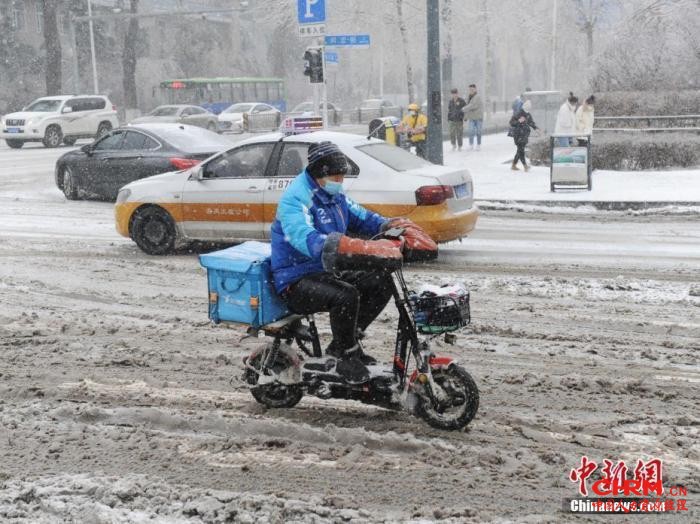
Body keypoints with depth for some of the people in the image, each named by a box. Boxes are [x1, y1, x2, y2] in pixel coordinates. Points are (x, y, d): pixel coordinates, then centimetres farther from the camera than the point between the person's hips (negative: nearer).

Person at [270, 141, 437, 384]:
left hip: (328, 272, 9)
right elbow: (308, 241, -37)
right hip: (297, 281, -9)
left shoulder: (335, 196, 11)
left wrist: (401, 227, -9)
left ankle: (343, 343, 8)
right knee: (345, 295, -34)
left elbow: (362, 218, 13)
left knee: (382, 284, -1)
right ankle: (347, 357, -13)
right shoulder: (295, 199, -20)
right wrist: (363, 248, -48)